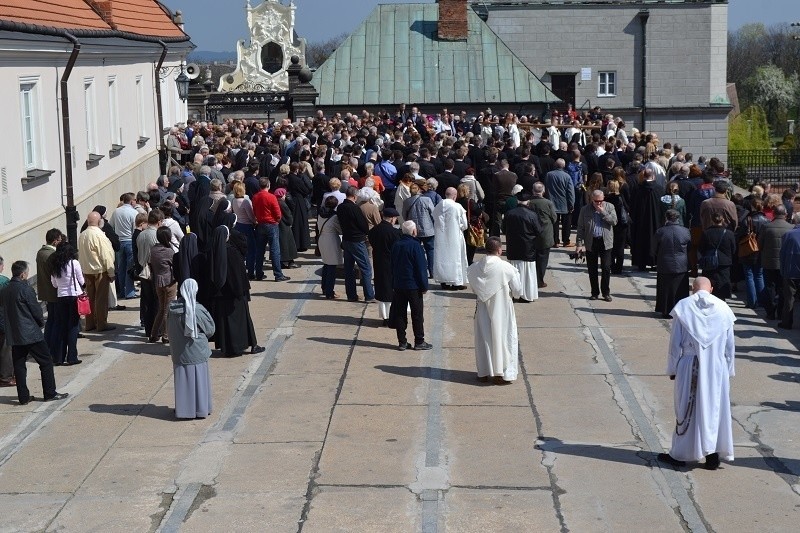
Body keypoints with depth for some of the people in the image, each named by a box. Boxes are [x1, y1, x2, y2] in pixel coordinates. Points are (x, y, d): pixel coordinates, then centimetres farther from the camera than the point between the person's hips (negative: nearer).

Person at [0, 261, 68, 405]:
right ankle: (50, 393, 6)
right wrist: (41, 323, 8)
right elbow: (36, 310, -10)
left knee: (19, 366, 9)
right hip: (31, 333, -7)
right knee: (46, 362, 4)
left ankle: (23, 397, 11)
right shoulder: (26, 289, -14)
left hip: (13, 335, 7)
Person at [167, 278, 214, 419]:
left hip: (179, 352, 3)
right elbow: (210, 329, -7)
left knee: (182, 380, 12)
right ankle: (200, 408, 14)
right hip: (197, 351, -3)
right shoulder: (198, 310, -18)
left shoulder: (173, 309, -10)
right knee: (199, 379, 9)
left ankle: (183, 408, 16)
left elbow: (169, 329, 2)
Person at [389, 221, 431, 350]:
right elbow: (421, 267, -13)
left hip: (398, 285, 6)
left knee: (400, 314, 9)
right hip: (413, 286, -6)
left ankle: (402, 342, 10)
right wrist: (424, 286, -6)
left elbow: (392, 266, 12)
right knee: (417, 314, 4)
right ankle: (419, 342, 8)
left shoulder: (395, 245, 5)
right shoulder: (415, 245, -14)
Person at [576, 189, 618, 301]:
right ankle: (595, 293, 16)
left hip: (605, 242, -1)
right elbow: (580, 228, 2)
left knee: (606, 268, -1)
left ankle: (606, 292, 9)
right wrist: (579, 243, -4)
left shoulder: (609, 207, 3)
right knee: (592, 269, 6)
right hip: (591, 242, 1)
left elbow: (614, 221, -8)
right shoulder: (585, 210, 2)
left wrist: (603, 212, -14)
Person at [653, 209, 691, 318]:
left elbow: (654, 250, 0)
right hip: (681, 267, 1)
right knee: (680, 290, 10)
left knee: (665, 290, 9)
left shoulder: (660, 232, -9)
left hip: (664, 267, 0)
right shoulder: (685, 231, -7)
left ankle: (666, 311, 12)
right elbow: (690, 249, 5)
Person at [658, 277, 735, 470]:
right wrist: (728, 371, 14)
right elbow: (730, 345, 5)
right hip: (716, 368, 1)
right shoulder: (723, 309, 0)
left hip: (690, 367, -1)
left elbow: (675, 341, -4)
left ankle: (679, 454, 15)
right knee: (715, 409, 10)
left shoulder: (683, 307, -6)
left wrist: (672, 368, 4)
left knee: (687, 410, 7)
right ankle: (713, 455, 11)